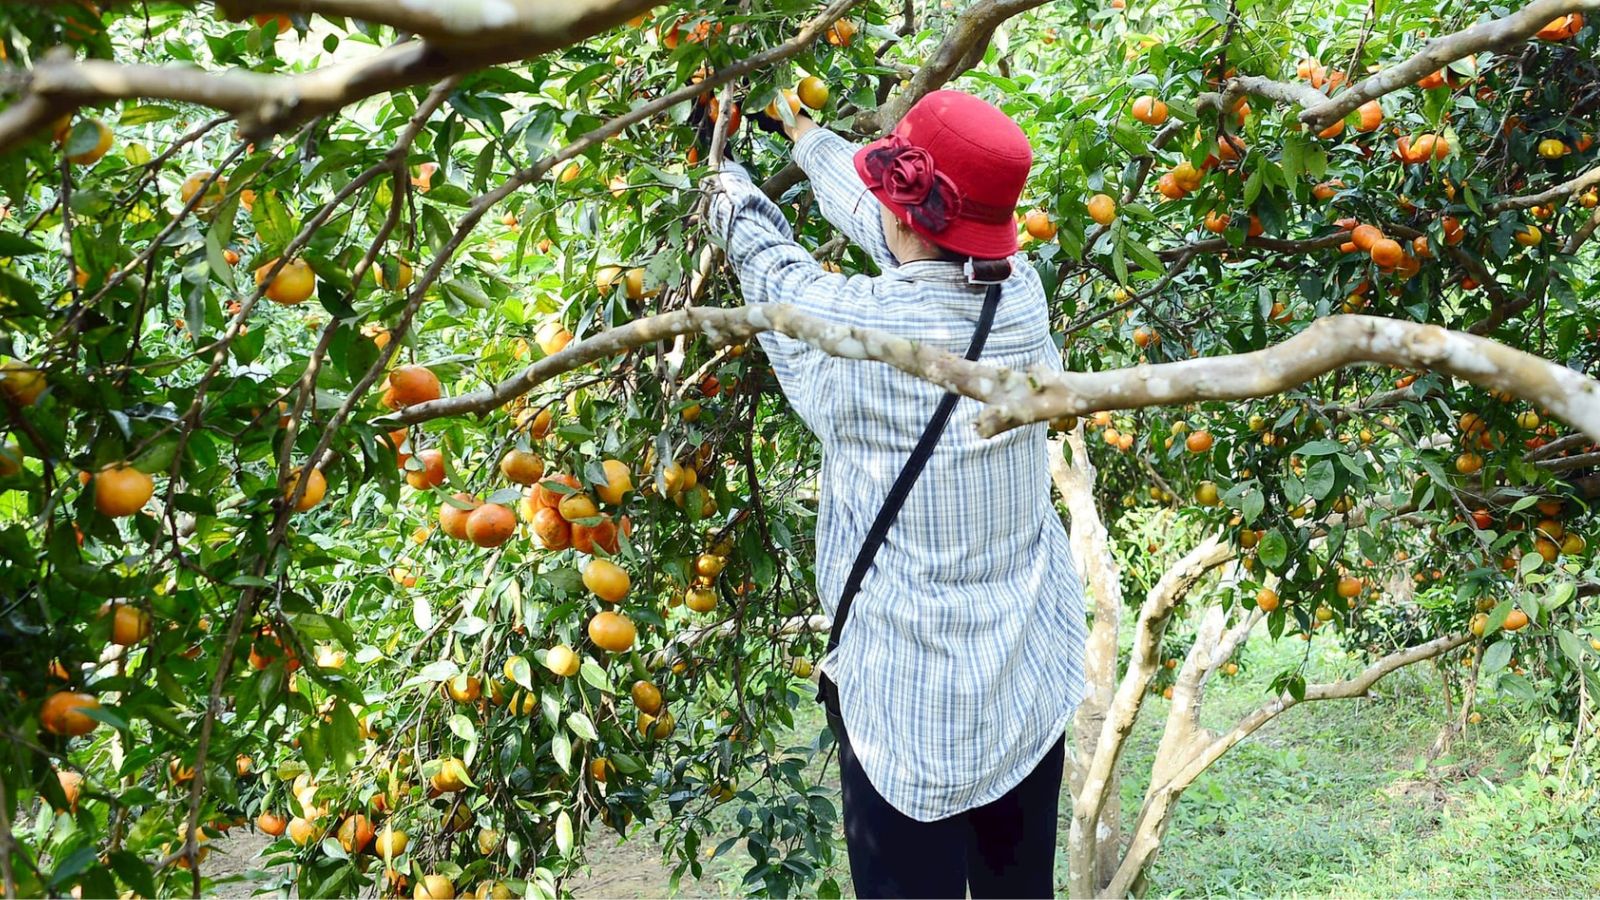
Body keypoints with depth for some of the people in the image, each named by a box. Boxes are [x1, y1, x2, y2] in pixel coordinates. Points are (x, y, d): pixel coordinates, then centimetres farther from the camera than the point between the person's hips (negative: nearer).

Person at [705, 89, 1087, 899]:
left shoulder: (855, 326, -20)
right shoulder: (1023, 296, -6)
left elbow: (773, 266, 3)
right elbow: (885, 224, 13)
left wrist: (734, 198, 26)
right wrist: (805, 136, 30)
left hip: (909, 703, -5)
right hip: (1036, 681, 5)